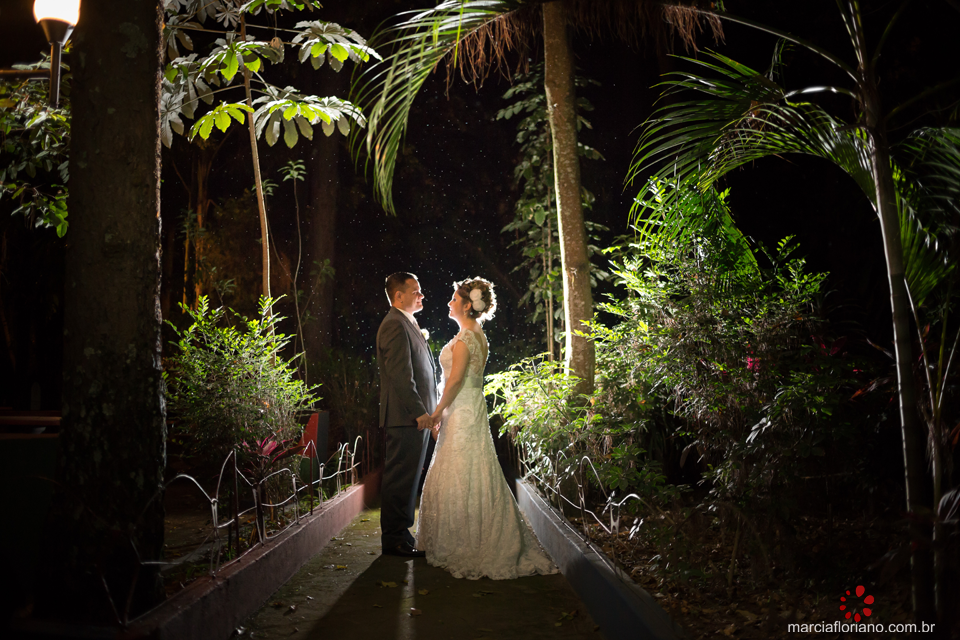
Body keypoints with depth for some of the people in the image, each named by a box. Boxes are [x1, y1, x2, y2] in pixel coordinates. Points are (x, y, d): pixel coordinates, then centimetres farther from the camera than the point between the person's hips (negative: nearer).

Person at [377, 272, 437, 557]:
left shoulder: (408, 325, 20)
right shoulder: (395, 325, -13)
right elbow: (401, 374, -21)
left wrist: (425, 411, 22)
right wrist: (419, 412, -22)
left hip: (416, 416, 10)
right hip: (406, 417, -10)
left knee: (406, 478, 16)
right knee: (400, 480, -3)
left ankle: (399, 534, 26)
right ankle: (394, 539, 6)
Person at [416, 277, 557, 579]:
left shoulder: (465, 337, -15)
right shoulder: (478, 336, 14)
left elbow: (456, 379, -20)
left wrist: (437, 413, -12)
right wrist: (444, 412, 19)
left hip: (462, 412, -10)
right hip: (472, 409, 10)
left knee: (461, 477, -4)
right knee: (472, 477, 14)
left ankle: (464, 547, 4)